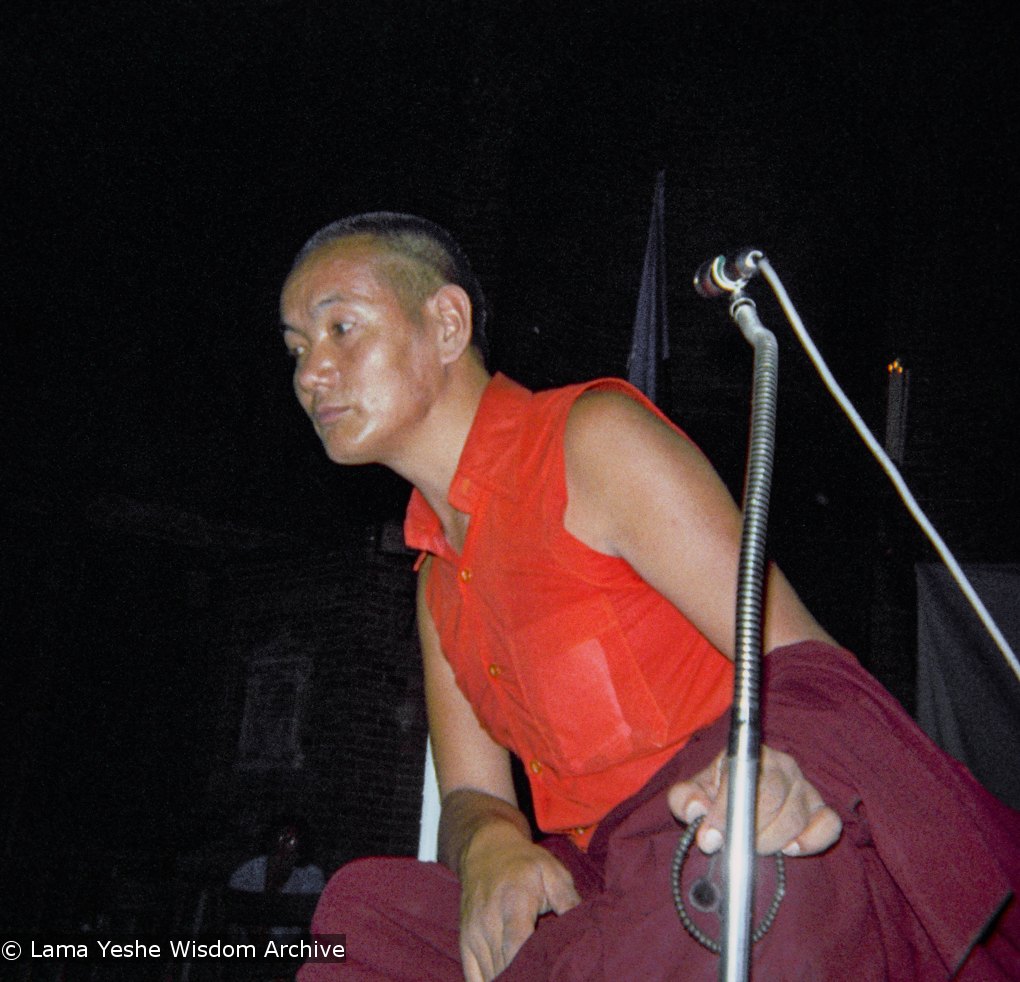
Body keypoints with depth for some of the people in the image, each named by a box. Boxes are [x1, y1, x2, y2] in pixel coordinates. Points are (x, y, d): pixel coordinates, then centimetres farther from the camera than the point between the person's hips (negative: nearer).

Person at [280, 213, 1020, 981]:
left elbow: (800, 657, -12)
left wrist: (775, 757, -36)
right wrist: (490, 847, -14)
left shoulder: (594, 435, -7)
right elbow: (472, 796, 10)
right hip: (627, 889, 7)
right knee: (371, 910, -16)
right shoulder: (439, 575, 16)